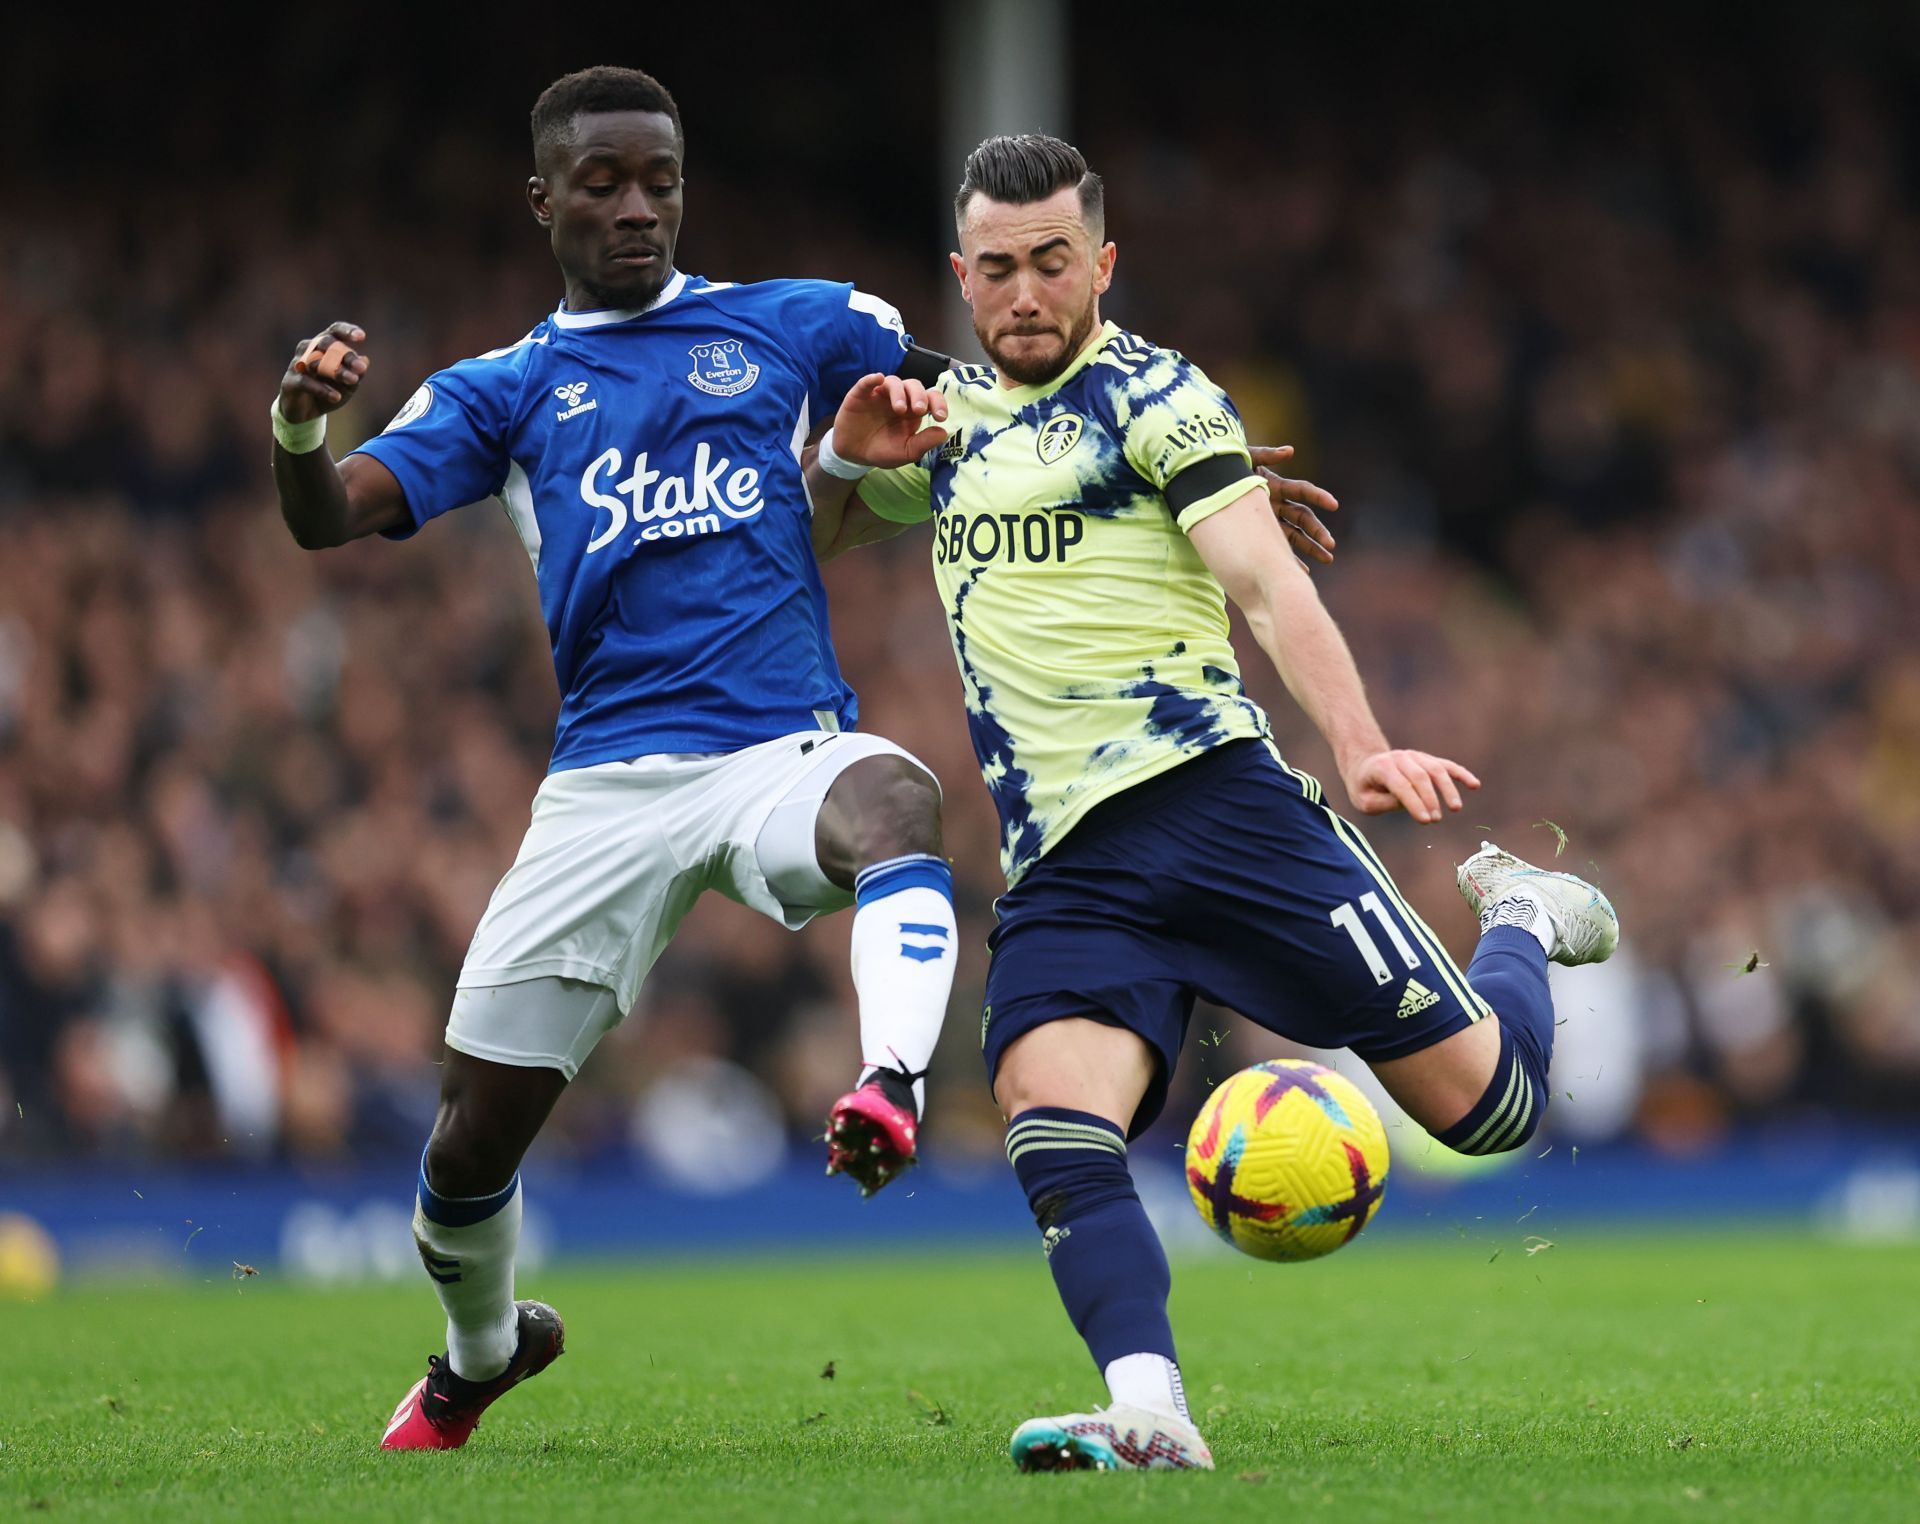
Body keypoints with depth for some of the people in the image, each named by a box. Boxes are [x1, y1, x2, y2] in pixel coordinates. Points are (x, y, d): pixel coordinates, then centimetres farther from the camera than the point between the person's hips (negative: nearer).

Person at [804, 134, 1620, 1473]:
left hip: (1212, 797, -4)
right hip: (1061, 877, 4)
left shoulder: (1155, 397, 1)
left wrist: (1362, 746, -30)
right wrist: (846, 457, 10)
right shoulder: (950, 415, 21)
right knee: (1053, 1128, -26)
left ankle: (1521, 923, 29)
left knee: (1481, 1100, -3)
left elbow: (1266, 581, -12)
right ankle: (1150, 1416, -38)